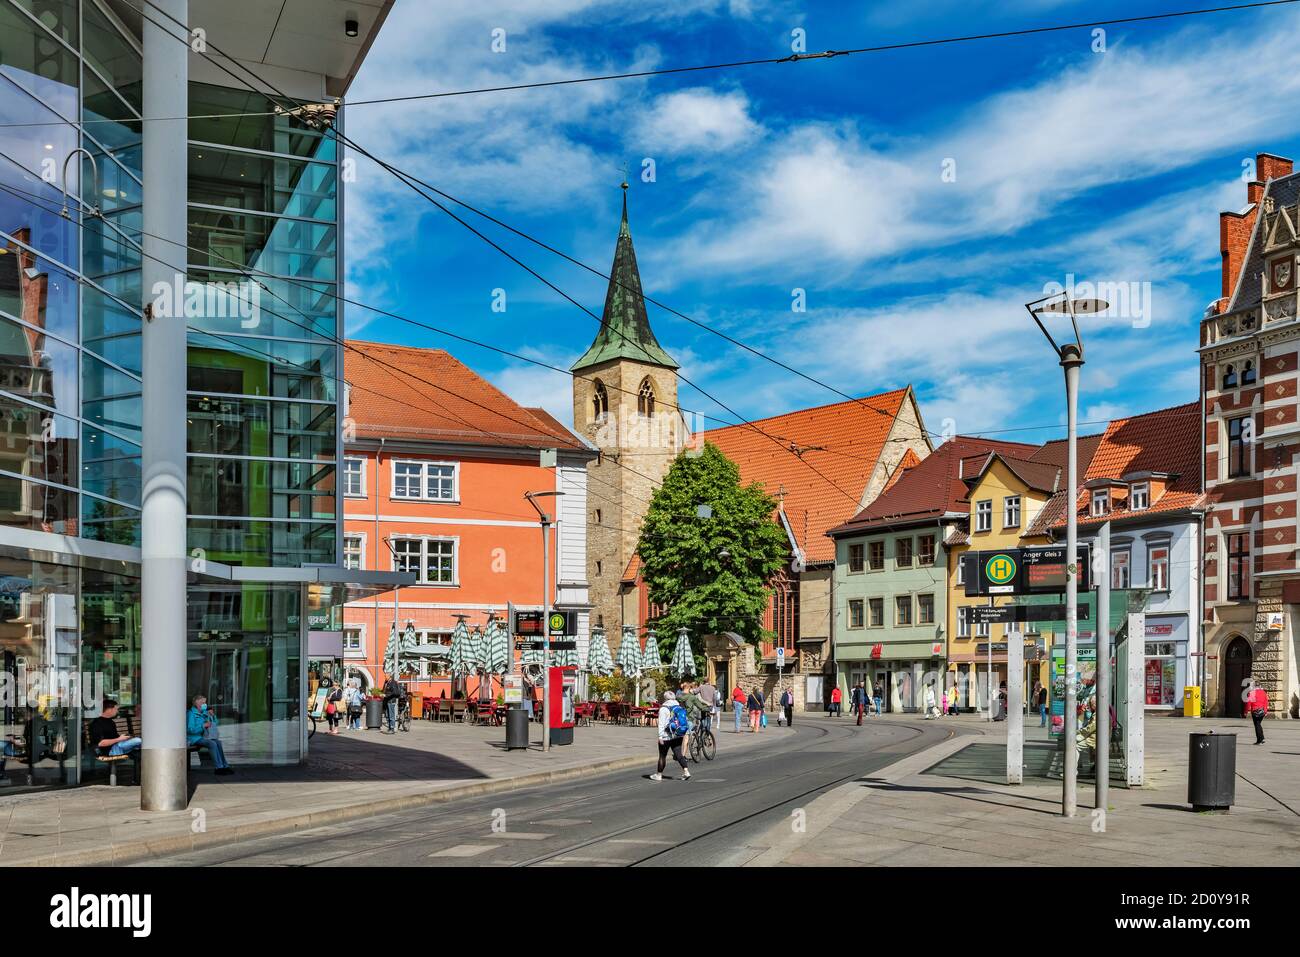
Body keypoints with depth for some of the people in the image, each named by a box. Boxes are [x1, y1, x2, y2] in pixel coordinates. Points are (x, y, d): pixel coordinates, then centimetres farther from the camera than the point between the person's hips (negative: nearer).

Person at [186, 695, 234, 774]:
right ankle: (219, 767, -30)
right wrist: (203, 726, -22)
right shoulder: (191, 713, -5)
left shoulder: (203, 712, 17)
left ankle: (224, 766, -23)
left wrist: (212, 716, 4)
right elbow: (190, 729, -16)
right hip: (194, 738, -7)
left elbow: (215, 724, 23)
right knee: (212, 744, -29)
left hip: (203, 736, 7)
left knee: (218, 742, -20)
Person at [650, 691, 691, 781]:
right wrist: (684, 734, 16)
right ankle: (686, 771, -8)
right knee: (678, 754, 6)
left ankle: (659, 774, 15)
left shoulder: (664, 708, -10)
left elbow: (661, 723, -14)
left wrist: (660, 736, -13)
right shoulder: (680, 708, 8)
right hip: (678, 736, 6)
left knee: (662, 755, 6)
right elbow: (687, 721, 10)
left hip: (667, 736, -5)